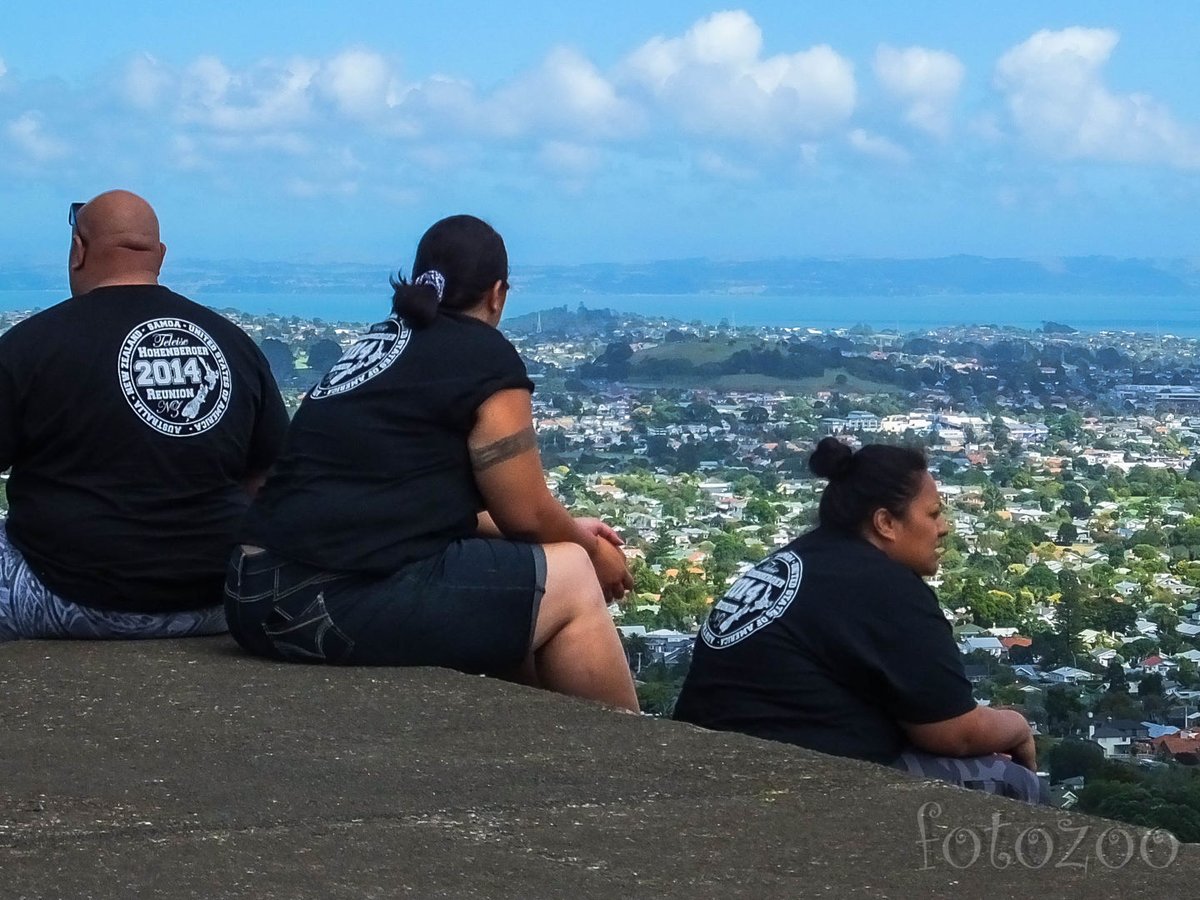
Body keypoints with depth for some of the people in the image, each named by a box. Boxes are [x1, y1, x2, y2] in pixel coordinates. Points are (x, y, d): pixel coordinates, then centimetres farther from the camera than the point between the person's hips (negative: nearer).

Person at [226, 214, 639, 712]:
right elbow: (526, 514, 1)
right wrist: (589, 548, 23)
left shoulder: (377, 345, 22)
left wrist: (569, 531, 32)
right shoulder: (486, 356, -2)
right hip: (356, 601, -9)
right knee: (572, 577, 9)